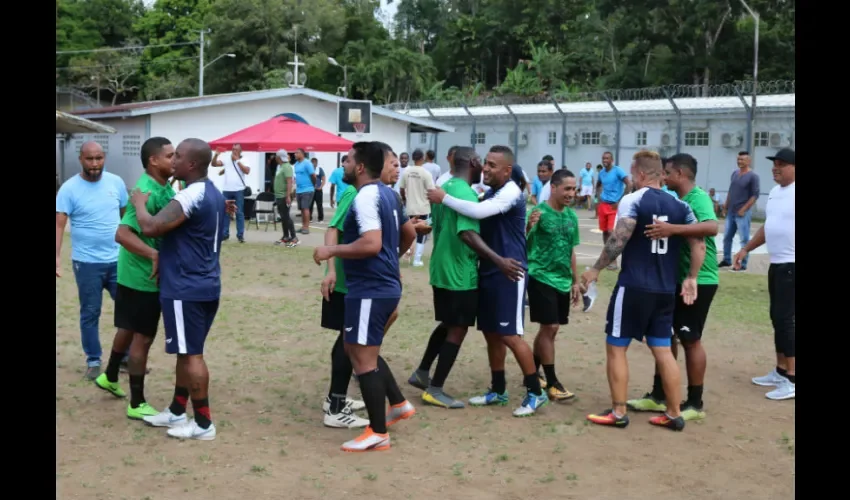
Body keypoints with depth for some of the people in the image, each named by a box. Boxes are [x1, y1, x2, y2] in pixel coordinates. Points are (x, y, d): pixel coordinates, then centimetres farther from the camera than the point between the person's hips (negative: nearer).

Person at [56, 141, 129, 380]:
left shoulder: (116, 182, 1)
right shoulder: (69, 188, -8)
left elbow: (127, 216, 11)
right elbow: (59, 225, -12)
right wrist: (56, 258, -21)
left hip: (119, 260, 3)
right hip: (87, 263, -3)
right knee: (90, 313, 8)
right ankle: (93, 361, 22)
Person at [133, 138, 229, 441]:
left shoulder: (191, 197, -20)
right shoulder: (214, 194, 12)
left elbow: (150, 227, -26)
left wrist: (139, 202, -8)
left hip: (185, 288, -10)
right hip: (206, 285, 10)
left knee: (191, 354, -2)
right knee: (187, 352, 18)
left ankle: (204, 424, 5)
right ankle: (177, 412, 29)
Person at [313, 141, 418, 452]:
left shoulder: (365, 197, -17)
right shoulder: (387, 193, 13)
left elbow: (371, 244, -29)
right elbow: (409, 234, 24)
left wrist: (331, 251, -18)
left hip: (370, 289, -10)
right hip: (384, 285, 10)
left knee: (363, 358, -3)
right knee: (358, 348, 23)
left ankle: (378, 434, 5)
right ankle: (399, 404, 27)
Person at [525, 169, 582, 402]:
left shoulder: (571, 216, 9)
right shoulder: (539, 211, -11)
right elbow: (523, 242, -19)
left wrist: (575, 282, 18)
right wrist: (529, 226, -38)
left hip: (563, 280, 7)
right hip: (541, 277, -7)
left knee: (551, 329, 12)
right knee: (549, 327, -7)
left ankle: (532, 373, 26)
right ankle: (552, 383, 2)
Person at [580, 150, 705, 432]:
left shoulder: (633, 200, -9)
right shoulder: (680, 205, 9)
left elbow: (618, 240, -19)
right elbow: (699, 244, 5)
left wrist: (596, 269, -9)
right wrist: (691, 278, 12)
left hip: (634, 287, -6)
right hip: (666, 290, 6)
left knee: (616, 347, 6)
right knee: (663, 350, 13)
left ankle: (618, 413, 8)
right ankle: (674, 415, 18)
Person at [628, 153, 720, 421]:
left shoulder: (698, 197, -17)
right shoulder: (678, 200, 10)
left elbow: (712, 227, -36)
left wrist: (672, 228, -43)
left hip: (698, 281, -9)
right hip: (677, 279, 9)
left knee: (690, 339, -1)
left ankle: (695, 404, 12)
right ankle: (658, 396, 23)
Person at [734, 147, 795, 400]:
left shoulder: (792, 193, -16)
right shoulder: (775, 192, 13)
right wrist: (746, 249, 20)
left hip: (792, 265, -9)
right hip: (776, 264, 9)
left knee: (785, 319, -8)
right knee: (777, 318, 14)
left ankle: (792, 380, -2)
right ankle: (780, 371, 25)